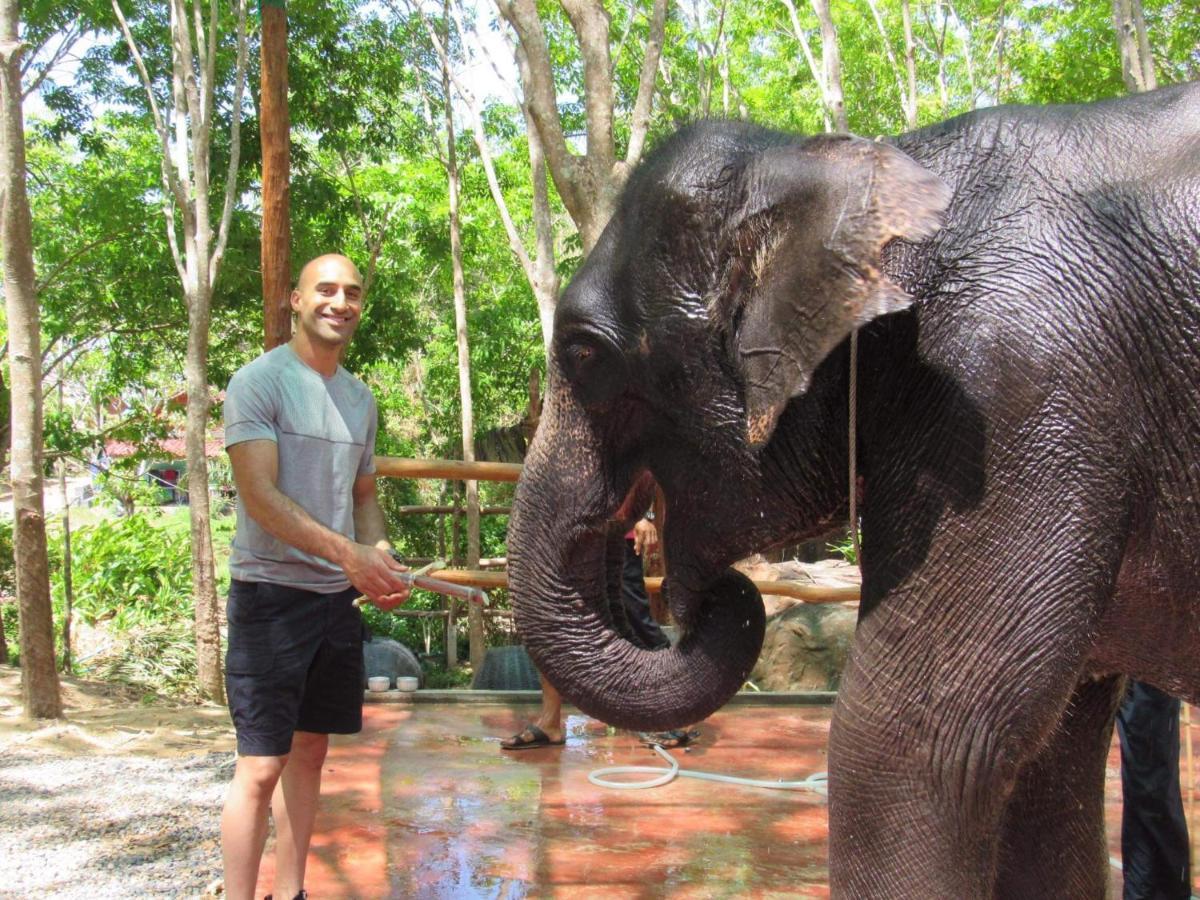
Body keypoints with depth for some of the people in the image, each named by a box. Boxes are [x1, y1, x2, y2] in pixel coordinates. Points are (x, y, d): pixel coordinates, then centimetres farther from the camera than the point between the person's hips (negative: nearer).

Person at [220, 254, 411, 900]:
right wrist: (348, 552, -25)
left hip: (339, 597, 7)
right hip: (272, 593, -7)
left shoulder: (360, 398, 14)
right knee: (261, 763, -7)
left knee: (310, 748, 13)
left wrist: (381, 558, 2)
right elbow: (260, 496, -17)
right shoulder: (260, 381, -7)